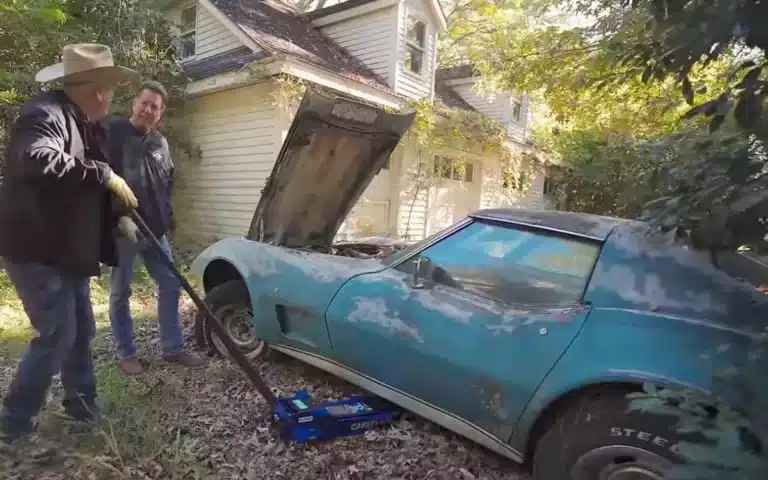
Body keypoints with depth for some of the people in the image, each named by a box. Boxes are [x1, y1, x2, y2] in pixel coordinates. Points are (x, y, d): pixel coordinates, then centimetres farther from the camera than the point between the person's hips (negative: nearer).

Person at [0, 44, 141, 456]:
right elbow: (40, 162, -38)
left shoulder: (79, 123, 15)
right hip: (37, 251, -10)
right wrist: (105, 175, -31)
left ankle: (81, 405, 31)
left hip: (65, 251, 10)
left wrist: (119, 216, 13)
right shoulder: (44, 113, -16)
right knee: (56, 336, -8)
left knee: (81, 330, 15)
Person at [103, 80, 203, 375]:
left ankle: (172, 348, 20)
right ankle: (126, 355, 20)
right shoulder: (111, 130, -7)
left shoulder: (160, 143, 12)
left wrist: (166, 215, 11)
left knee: (171, 285, 7)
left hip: (154, 228, 6)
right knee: (120, 292, 7)